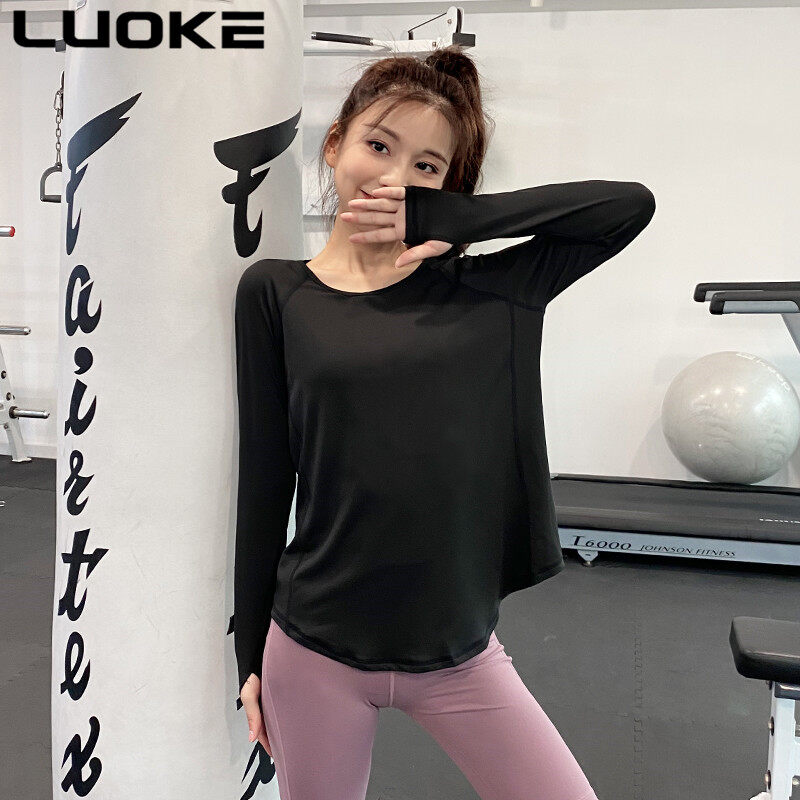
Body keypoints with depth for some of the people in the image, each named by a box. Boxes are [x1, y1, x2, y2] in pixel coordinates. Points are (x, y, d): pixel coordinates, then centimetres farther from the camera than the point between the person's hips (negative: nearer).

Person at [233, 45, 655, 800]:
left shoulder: (488, 292, -2)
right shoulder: (276, 292, -4)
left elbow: (630, 203, -9)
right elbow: (263, 480, -1)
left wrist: (431, 215, -12)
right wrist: (251, 654, 4)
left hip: (459, 654, 1)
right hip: (314, 654, 0)